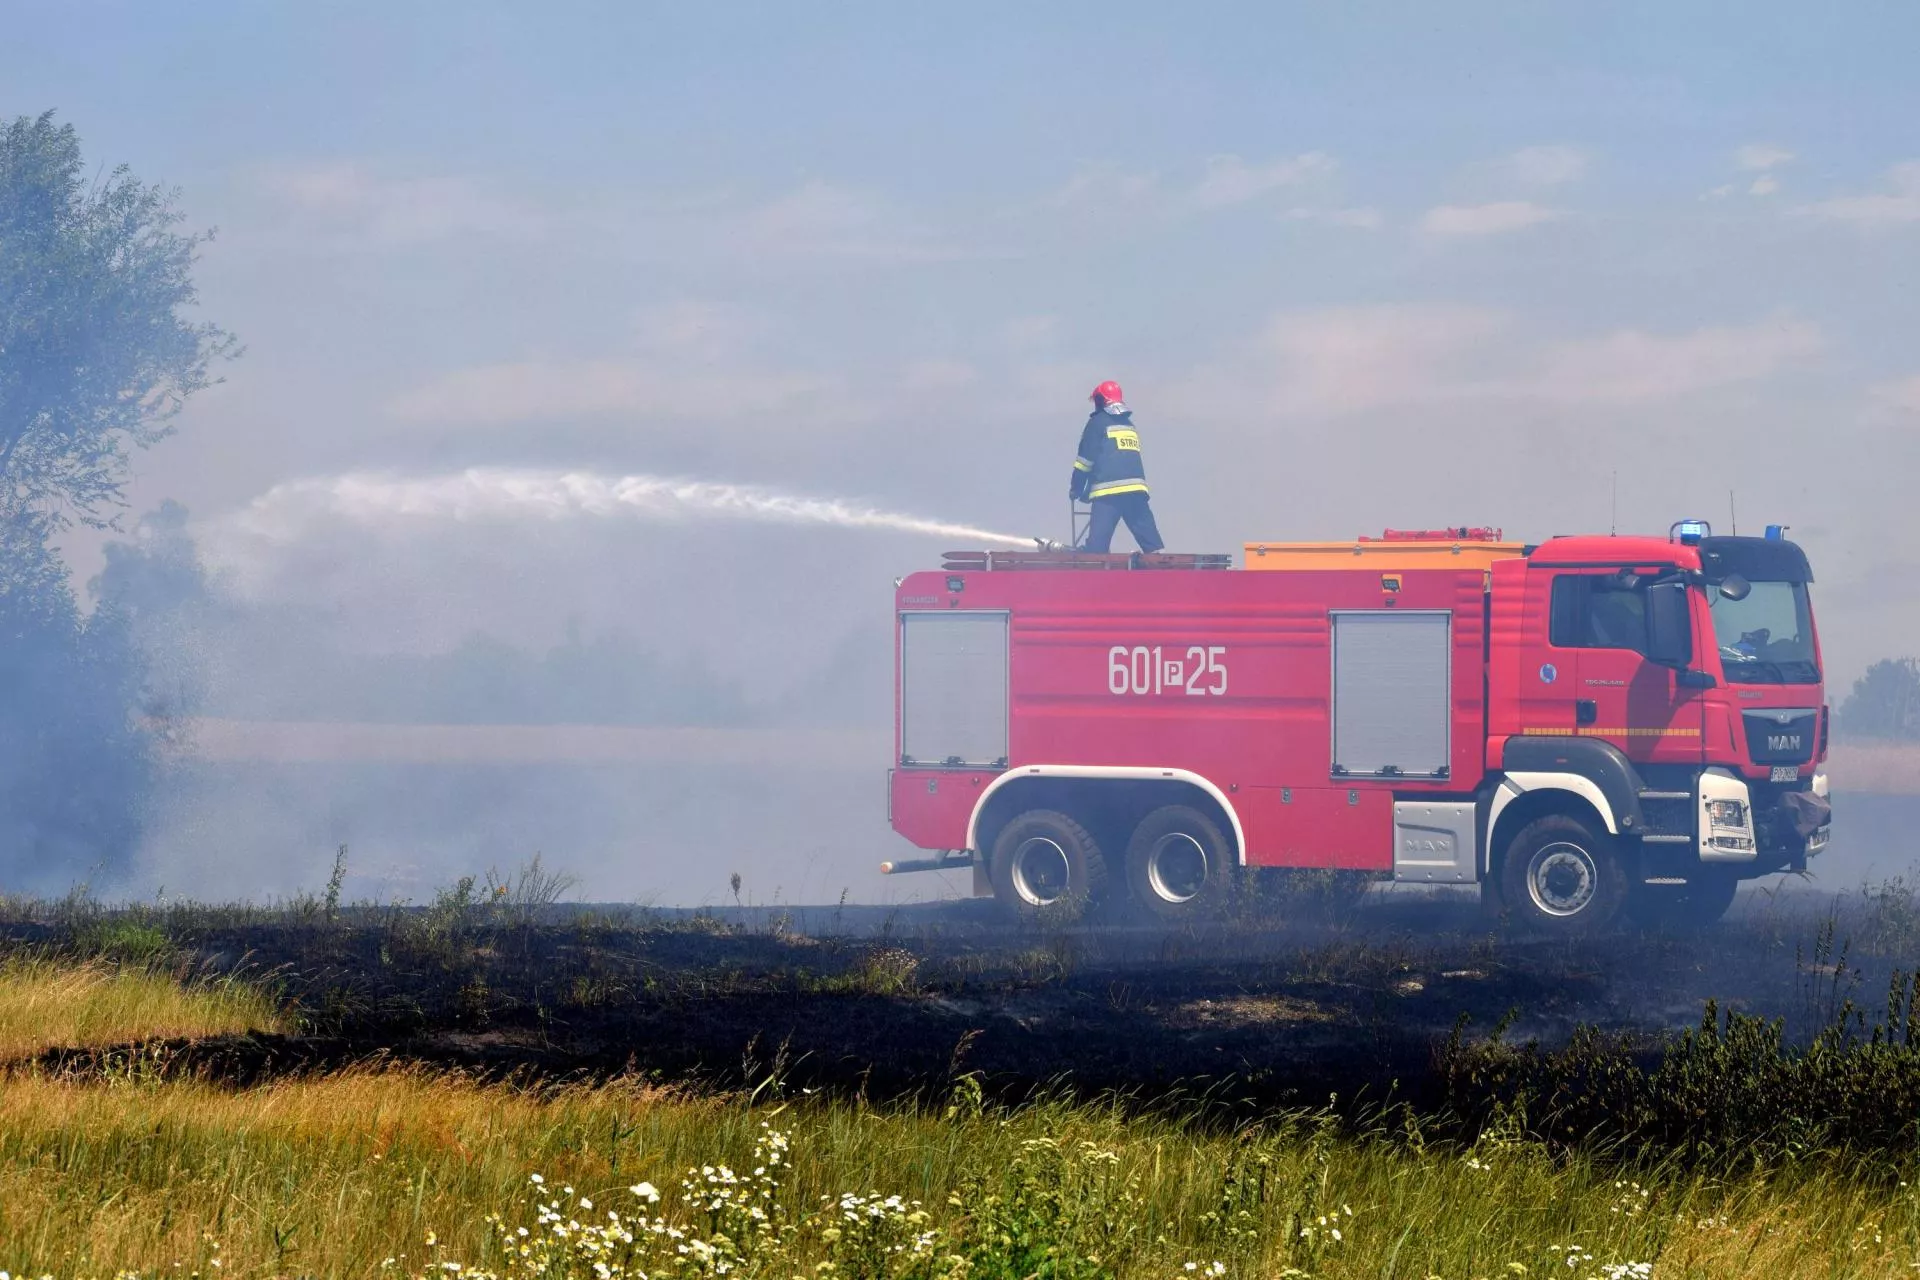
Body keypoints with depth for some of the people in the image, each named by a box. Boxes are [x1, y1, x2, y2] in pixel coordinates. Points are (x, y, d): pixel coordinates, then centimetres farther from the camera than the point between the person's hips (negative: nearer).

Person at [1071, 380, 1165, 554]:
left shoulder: (1098, 422, 4)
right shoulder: (1130, 425, 22)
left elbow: (1086, 459, 0)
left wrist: (1077, 489, 12)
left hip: (1108, 491, -5)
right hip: (1136, 489, 5)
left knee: (1097, 543, -11)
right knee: (1150, 541, 7)